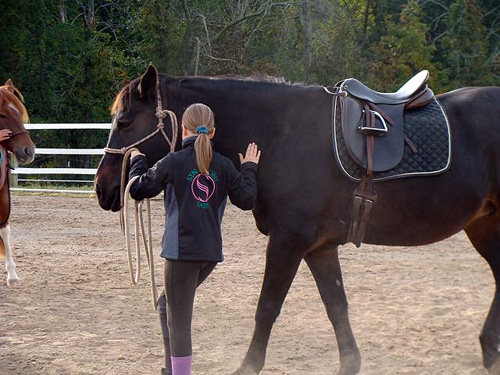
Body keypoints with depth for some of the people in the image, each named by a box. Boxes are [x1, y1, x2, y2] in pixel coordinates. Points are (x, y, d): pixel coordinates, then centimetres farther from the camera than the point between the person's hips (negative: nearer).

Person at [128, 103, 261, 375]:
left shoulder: (173, 162, -7)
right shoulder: (224, 165, 5)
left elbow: (139, 190, -1)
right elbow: (246, 200, 11)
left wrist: (137, 162, 17)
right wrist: (249, 169, 25)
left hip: (182, 250, -6)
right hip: (212, 251, 6)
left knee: (178, 318, -2)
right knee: (168, 304, 23)